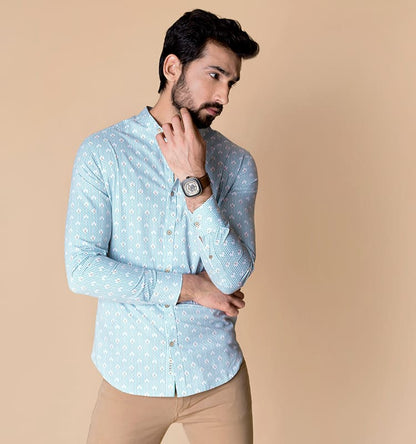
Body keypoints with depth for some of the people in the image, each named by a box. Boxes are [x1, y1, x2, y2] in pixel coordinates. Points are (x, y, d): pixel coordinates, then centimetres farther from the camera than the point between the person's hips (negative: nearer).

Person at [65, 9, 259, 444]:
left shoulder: (237, 163, -3)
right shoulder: (102, 152, -7)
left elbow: (233, 276, -13)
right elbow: (82, 269, -14)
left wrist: (195, 182, -21)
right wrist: (189, 286, -12)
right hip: (130, 375, -1)